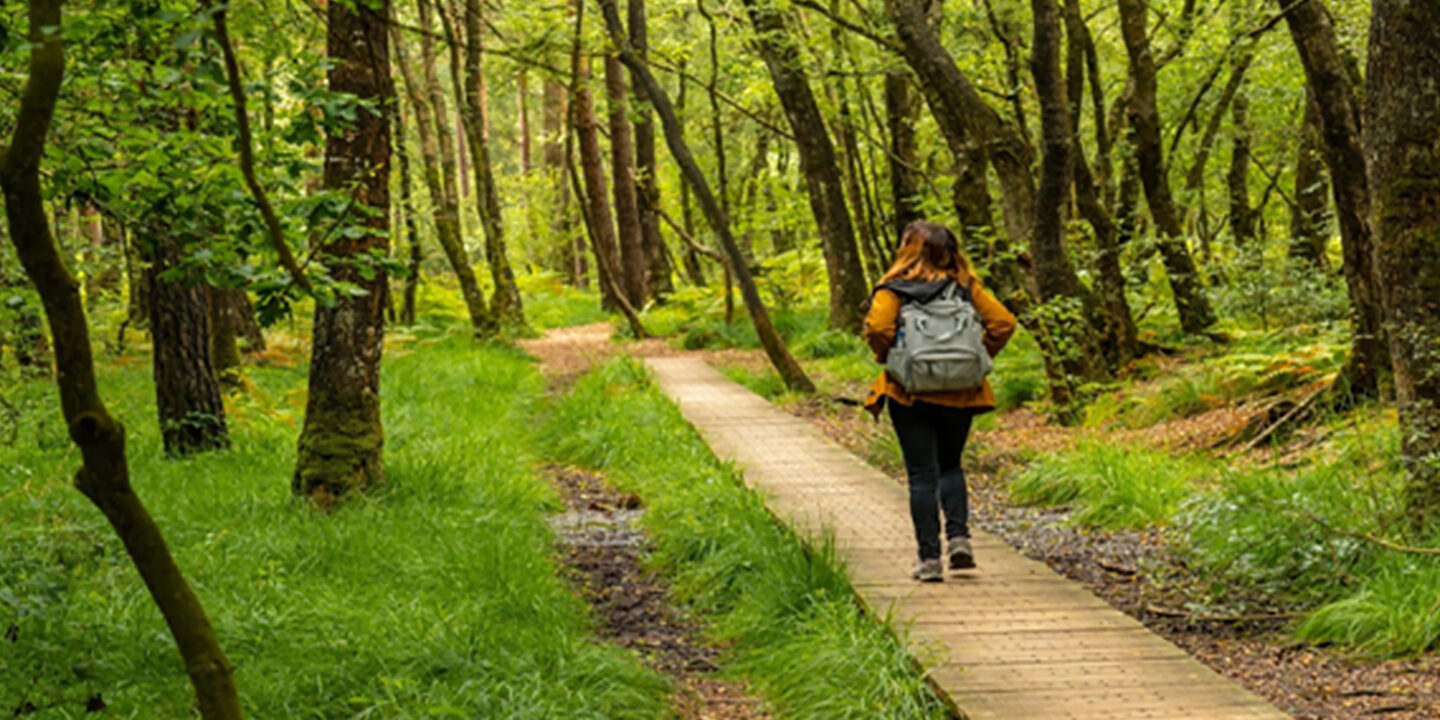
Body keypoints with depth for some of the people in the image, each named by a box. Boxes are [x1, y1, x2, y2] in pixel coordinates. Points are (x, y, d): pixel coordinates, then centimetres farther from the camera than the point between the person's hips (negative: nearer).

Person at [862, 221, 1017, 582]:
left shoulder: (894, 289, -7)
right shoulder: (965, 286, 3)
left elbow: (877, 327, -22)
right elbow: (1003, 322, -2)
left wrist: (889, 359, -3)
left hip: (911, 393, -3)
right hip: (958, 393, 3)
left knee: (922, 475, 3)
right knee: (950, 466, 21)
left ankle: (930, 558, 1)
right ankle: (959, 536, 4)